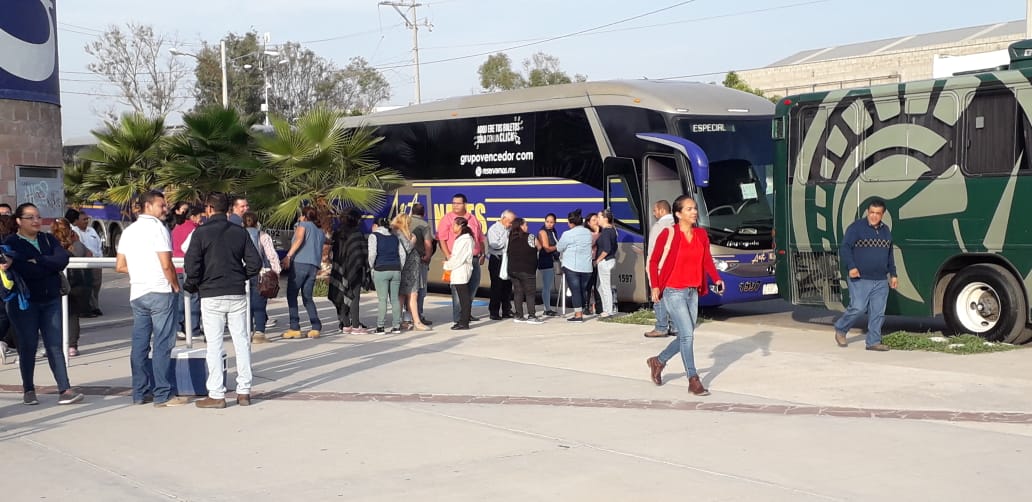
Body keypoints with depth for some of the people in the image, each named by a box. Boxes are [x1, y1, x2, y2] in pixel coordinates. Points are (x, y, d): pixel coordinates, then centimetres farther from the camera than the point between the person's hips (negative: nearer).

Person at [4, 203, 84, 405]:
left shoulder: (48, 239, 11)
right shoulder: (12, 244, -3)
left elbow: (63, 259, -9)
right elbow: (25, 271, -20)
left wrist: (38, 262, -16)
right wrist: (49, 266, -15)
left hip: (51, 300, 3)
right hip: (24, 303, -3)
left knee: (55, 345, -2)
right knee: (28, 346, 4)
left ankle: (64, 390, -6)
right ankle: (28, 390, 17)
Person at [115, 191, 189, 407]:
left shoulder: (129, 231, 12)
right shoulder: (157, 228, -9)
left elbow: (120, 266, 12)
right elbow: (166, 265, -15)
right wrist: (176, 286, -1)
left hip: (137, 294, 7)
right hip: (160, 292, -7)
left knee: (140, 345, 9)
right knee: (162, 345, -3)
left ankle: (140, 392, 14)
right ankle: (163, 394, -2)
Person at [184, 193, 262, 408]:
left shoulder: (201, 232, -6)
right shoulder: (240, 232, 5)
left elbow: (191, 264, -14)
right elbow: (255, 262, 2)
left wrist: (191, 285, 3)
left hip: (211, 296, -3)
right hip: (237, 295, 3)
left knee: (214, 345, 1)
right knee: (242, 342, 9)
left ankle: (216, 395, 1)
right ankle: (244, 391, 11)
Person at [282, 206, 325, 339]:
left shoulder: (303, 225, 4)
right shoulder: (320, 232, 24)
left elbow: (299, 239, -14)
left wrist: (288, 256, -21)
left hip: (299, 263, -6)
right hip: (314, 266, 6)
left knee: (292, 295, -1)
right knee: (307, 298, 11)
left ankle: (295, 328, -9)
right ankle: (316, 327, -1)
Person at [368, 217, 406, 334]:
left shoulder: (374, 236, 2)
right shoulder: (395, 238, 17)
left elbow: (372, 254, -11)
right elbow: (403, 254, 11)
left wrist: (371, 267, 2)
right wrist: (399, 268, 14)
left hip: (381, 270, -4)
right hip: (396, 270, 5)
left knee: (382, 299, -6)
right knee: (395, 298, 6)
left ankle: (380, 326, -6)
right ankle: (396, 326, 5)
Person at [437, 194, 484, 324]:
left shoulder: (473, 219, 16)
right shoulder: (447, 218, -2)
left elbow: (480, 238, 21)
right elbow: (441, 239, -9)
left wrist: (482, 254, 11)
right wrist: (448, 255, -17)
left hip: (474, 258, 6)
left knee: (474, 284, 12)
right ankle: (457, 316, -1)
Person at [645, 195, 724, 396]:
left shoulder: (701, 234, 6)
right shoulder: (668, 234, -10)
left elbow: (707, 260, 7)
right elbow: (654, 261, -4)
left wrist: (716, 279, -10)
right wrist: (655, 286, -11)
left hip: (693, 292, 7)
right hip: (673, 291, -7)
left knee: (685, 336, 13)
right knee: (687, 334, -11)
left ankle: (658, 361, 36)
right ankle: (693, 380, -2)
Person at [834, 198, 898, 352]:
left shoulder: (886, 230, 16)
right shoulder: (856, 227, -5)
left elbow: (889, 255, 25)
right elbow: (844, 248, -12)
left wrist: (893, 274, 21)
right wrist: (851, 266, -24)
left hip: (881, 281, 6)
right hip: (860, 279, -6)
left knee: (878, 312, 3)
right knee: (858, 308, -10)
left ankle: (874, 341, 9)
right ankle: (840, 329, 13)